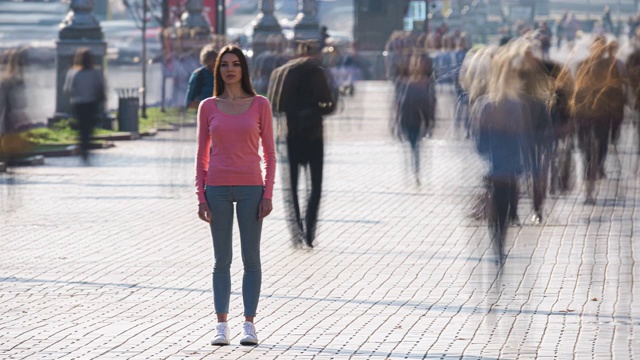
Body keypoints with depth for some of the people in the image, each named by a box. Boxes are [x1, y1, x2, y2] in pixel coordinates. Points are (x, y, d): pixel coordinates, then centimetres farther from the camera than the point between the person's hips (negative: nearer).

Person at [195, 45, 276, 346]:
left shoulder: (260, 105, 2)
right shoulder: (208, 107, 5)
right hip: (217, 189, 1)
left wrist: (268, 194, -4)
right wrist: (201, 196, 0)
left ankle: (249, 324, 6)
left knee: (251, 258, 1)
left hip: (251, 188, -1)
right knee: (222, 260, 4)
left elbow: (269, 153, 4)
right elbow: (202, 155, 7)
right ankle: (222, 325, 6)